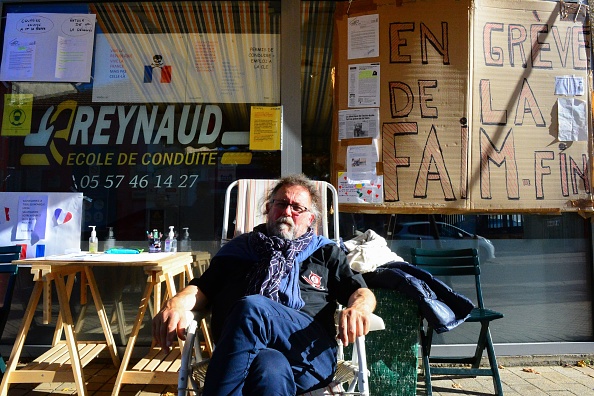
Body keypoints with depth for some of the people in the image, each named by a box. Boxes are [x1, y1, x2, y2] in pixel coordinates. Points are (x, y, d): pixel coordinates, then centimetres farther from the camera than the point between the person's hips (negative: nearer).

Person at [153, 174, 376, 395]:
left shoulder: (325, 252, 26)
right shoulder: (240, 248, 28)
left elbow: (362, 292, 17)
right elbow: (203, 288, 21)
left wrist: (358, 308, -9)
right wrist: (176, 303, -3)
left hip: (311, 352, 1)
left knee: (251, 307, -31)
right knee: (271, 368, -40)